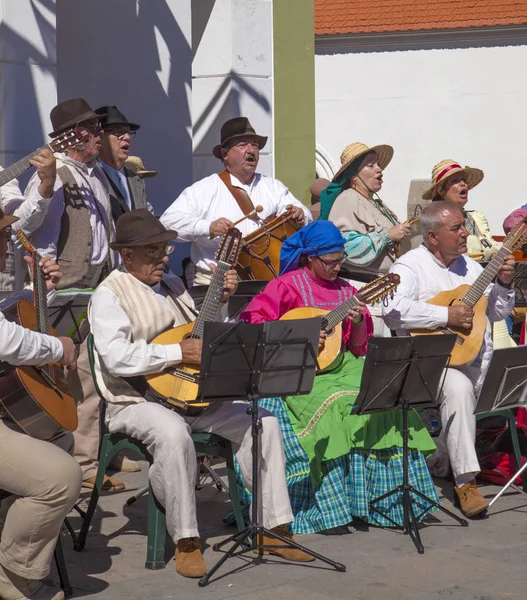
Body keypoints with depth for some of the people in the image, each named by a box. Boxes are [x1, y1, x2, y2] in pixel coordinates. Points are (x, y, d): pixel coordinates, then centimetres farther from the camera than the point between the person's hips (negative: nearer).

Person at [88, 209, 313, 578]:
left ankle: (274, 527, -5)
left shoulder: (172, 285, 17)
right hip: (137, 402, -7)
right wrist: (179, 352, -21)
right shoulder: (110, 295, -6)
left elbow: (202, 334, 22)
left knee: (263, 421, -10)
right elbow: (116, 357, -21)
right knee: (173, 433, -39)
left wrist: (221, 300, 7)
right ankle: (186, 541, -26)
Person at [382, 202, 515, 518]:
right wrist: (446, 316, -20)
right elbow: (393, 310, -21)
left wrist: (504, 284, 6)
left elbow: (497, 313, 26)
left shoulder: (471, 266, 21)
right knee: (459, 387, -36)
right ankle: (465, 480, -34)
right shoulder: (411, 265, -2)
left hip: (479, 359, 7)